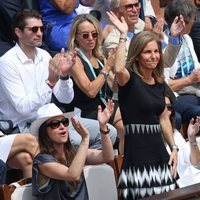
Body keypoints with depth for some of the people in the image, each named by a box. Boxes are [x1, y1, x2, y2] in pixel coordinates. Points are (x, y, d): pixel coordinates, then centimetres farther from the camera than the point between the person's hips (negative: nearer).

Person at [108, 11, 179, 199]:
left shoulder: (159, 83, 13)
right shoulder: (129, 79, -6)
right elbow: (119, 69, -31)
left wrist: (174, 148, 13)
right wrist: (123, 36, -25)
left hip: (159, 152, 7)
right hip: (137, 153, -7)